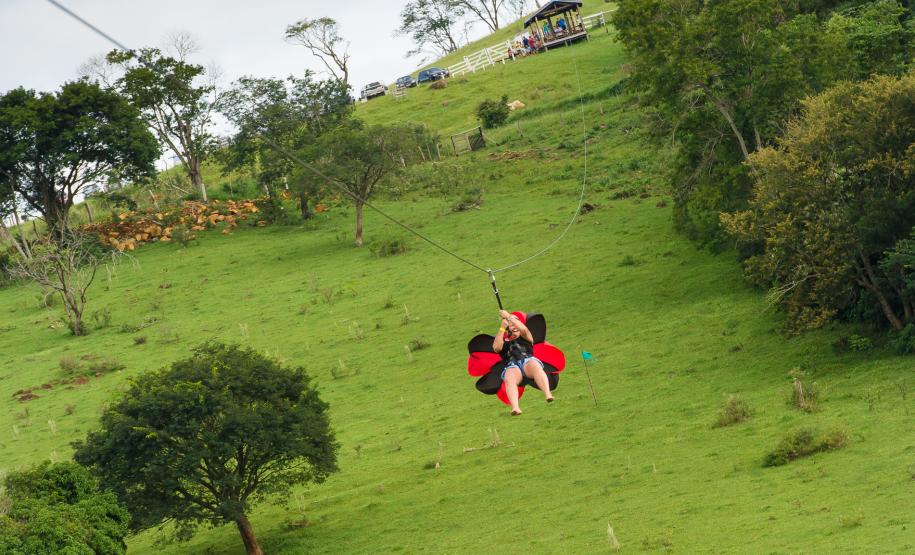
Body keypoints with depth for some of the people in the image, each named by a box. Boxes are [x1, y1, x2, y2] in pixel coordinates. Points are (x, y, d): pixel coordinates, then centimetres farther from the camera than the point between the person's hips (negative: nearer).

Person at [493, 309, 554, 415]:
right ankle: (515, 408, -60)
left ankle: (548, 394, -58)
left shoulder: (526, 338, 30)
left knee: (536, 367, -38)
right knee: (509, 379, -37)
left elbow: (524, 329, 7)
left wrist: (508, 316, 10)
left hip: (528, 360, 0)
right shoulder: (506, 341, 31)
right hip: (512, 366, 0)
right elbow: (496, 348, 9)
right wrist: (502, 328, 11)